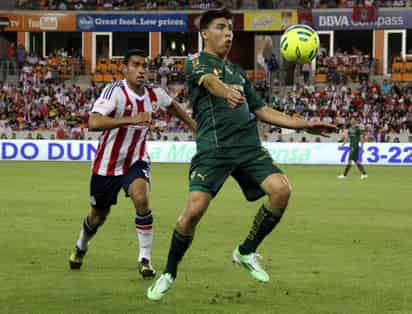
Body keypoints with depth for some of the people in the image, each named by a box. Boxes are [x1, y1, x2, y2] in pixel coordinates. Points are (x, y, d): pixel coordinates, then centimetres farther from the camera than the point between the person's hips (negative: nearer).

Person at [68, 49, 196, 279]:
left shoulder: (153, 94, -7)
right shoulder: (115, 91, -25)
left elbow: (172, 105, 18)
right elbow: (94, 123, -40)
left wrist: (194, 125, 25)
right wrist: (131, 119, -46)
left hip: (136, 161, 2)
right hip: (107, 164, -2)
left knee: (141, 199, -26)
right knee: (98, 216, 15)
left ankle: (145, 258, -14)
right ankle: (81, 247, 49)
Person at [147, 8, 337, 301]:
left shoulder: (238, 71, 27)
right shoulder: (197, 62, 7)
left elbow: (262, 111, 27)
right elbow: (211, 83, -16)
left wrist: (305, 125, 19)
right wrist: (227, 92, -41)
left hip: (249, 145, 5)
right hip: (213, 147, -5)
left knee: (281, 190, -18)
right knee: (194, 210, -18)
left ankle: (247, 252, 3)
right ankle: (169, 274, 6)